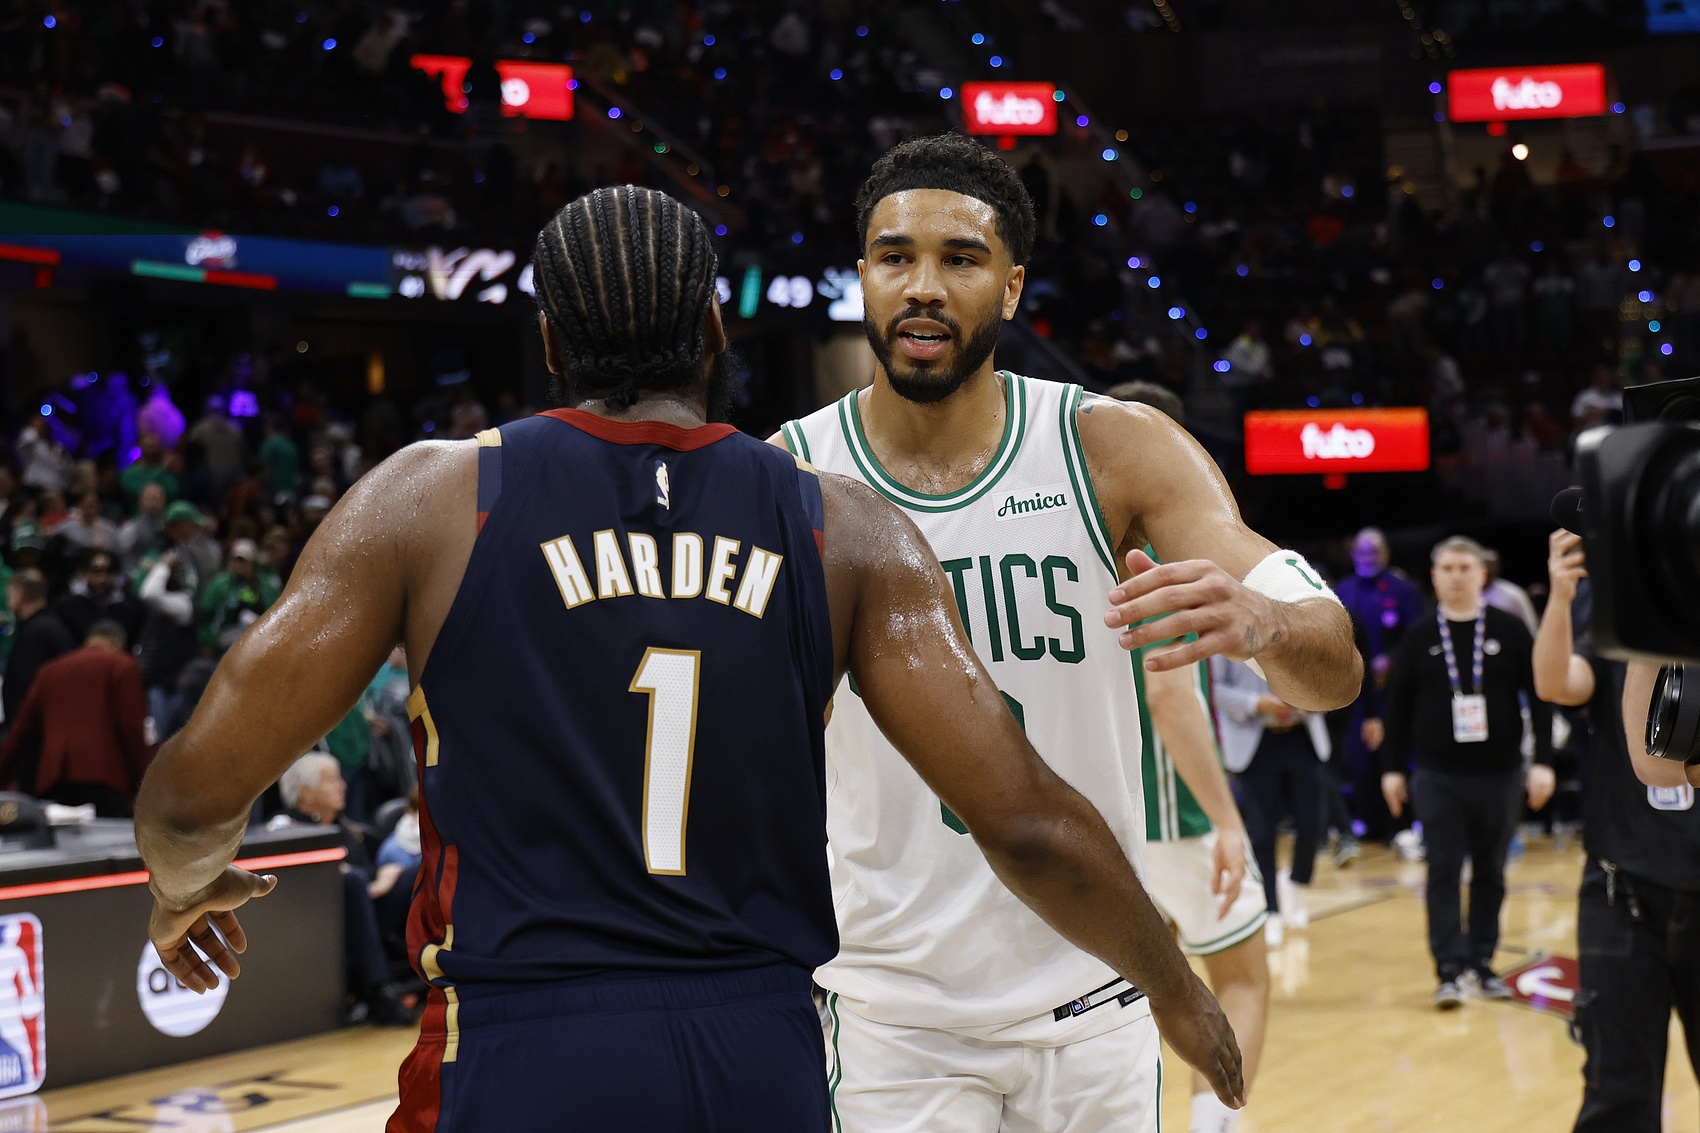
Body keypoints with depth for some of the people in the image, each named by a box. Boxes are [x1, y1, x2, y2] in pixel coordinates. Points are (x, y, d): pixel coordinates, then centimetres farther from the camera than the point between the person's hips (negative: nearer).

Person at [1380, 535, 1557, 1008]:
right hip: (1437, 777, 0)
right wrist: (1393, 768, 7)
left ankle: (1481, 964, 18)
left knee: (1490, 873, 8)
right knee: (1443, 872, -5)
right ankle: (1451, 969, -5)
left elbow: (1539, 697, 1)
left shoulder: (1510, 632, 1)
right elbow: (1398, 706, 9)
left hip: (1500, 774, 0)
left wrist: (1542, 762, -6)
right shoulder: (1419, 640, 4)